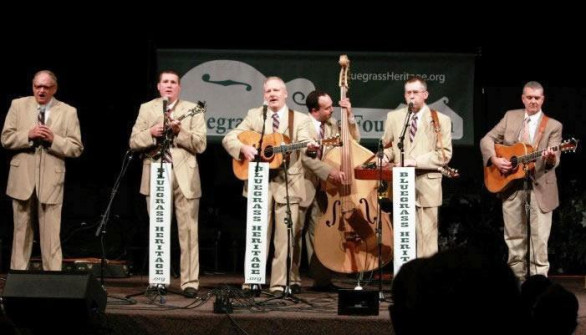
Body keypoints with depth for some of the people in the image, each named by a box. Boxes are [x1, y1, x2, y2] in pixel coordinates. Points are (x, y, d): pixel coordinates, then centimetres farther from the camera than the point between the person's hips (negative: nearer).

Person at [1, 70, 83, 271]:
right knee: (21, 230, 9)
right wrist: (29, 135, -14)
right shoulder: (18, 105, 7)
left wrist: (53, 139, -15)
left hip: (50, 181, -1)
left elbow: (76, 148, 0)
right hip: (22, 178, 2)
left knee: (51, 235, -3)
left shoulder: (68, 112, 4)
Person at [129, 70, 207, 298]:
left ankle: (190, 282, -5)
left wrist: (180, 131, -15)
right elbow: (133, 142, 5)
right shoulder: (147, 109, 11)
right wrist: (151, 133, -13)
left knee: (188, 232, -5)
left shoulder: (193, 109, 7)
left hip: (184, 177, -2)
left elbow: (200, 144, -1)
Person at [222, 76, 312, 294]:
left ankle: (282, 282, 3)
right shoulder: (254, 116, 11)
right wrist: (243, 148, -13)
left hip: (288, 184, -1)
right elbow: (228, 138, 7)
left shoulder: (299, 119, 7)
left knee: (287, 236, -3)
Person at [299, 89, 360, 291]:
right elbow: (307, 156, -22)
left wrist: (349, 116, -4)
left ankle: (321, 280, 6)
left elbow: (354, 139, 9)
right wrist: (329, 171, -32)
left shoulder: (332, 124, 8)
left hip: (321, 187, 5)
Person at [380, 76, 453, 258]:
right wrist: (386, 156, -3)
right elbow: (387, 146, 21)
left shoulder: (441, 120, 3)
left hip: (426, 185, -2)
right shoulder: (393, 117, 13)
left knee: (426, 234, -4)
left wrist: (415, 161, -14)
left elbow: (444, 154, -4)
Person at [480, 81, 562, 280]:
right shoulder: (510, 117, 9)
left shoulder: (553, 126, 1)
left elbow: (554, 161, -7)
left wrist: (551, 158, -31)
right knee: (514, 237, 9)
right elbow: (487, 140, 9)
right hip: (511, 187, 3)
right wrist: (495, 159, -9)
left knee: (539, 238, -5)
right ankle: (518, 278, 19)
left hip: (540, 188, -3)